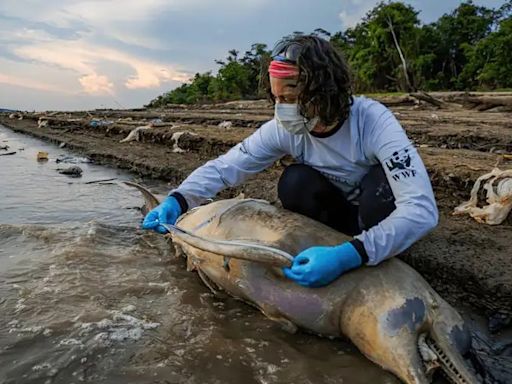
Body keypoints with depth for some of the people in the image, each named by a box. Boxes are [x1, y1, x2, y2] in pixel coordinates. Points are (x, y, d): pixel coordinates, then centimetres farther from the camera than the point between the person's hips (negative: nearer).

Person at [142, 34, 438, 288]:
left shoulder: (373, 121, -33)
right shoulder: (284, 129, -20)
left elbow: (422, 210, -41)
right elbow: (224, 167, -15)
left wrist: (350, 255, -53)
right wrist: (178, 199, -33)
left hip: (379, 213, -2)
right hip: (339, 211, 3)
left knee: (380, 183, -35)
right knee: (294, 182, -26)